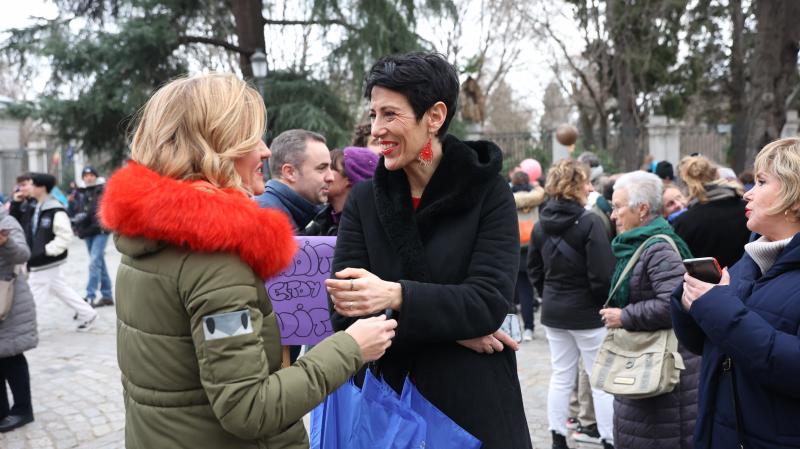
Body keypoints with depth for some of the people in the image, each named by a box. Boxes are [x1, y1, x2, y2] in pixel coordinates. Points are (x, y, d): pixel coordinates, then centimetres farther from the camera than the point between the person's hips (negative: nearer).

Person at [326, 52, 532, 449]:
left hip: (476, 409, -2)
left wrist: (395, 296, -31)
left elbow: (489, 300, -16)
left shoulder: (488, 193, -6)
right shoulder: (363, 200, 0)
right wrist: (451, 326, -19)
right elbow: (344, 312, -9)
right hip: (390, 406, 2)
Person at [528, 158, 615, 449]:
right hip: (587, 312, -6)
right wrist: (607, 304, -4)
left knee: (561, 376, 14)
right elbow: (602, 275, -19)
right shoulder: (589, 222, -17)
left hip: (553, 312, 6)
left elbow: (534, 268, 10)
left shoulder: (542, 224, 3)